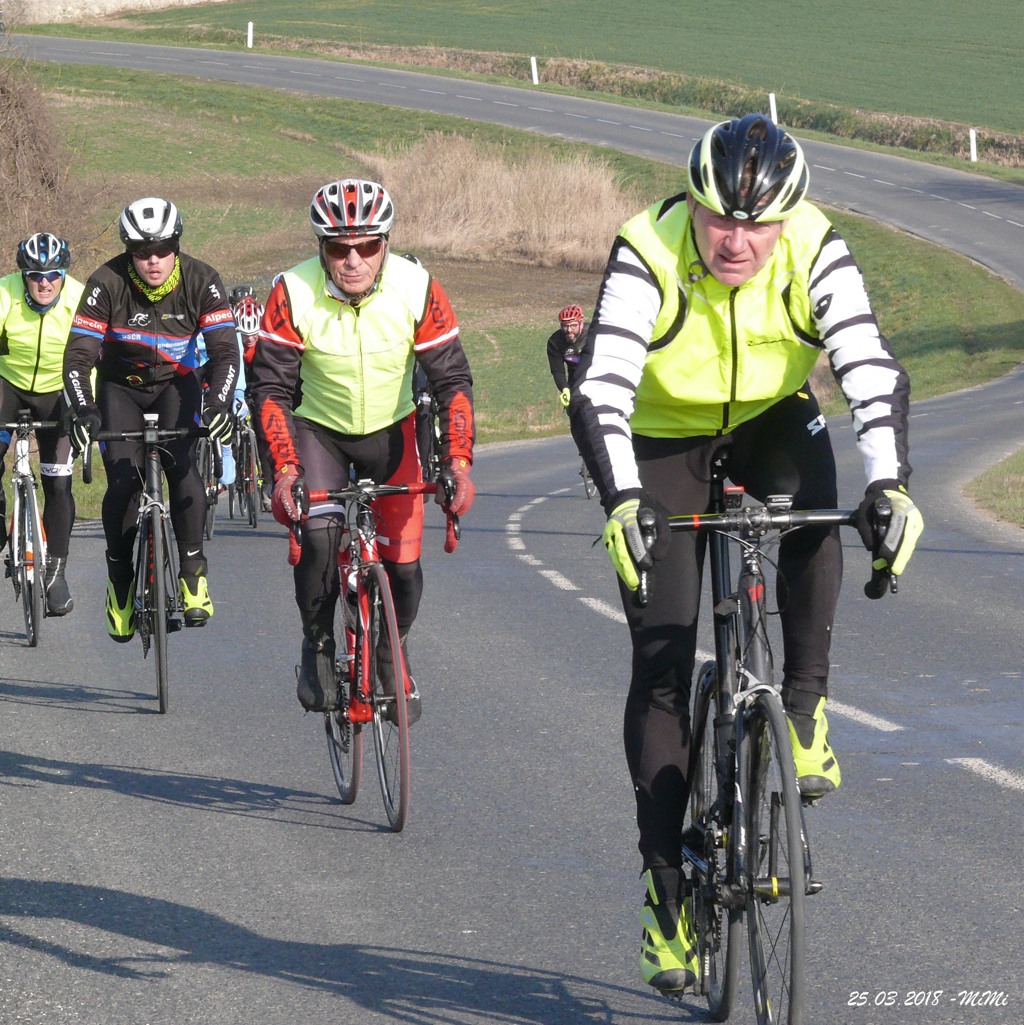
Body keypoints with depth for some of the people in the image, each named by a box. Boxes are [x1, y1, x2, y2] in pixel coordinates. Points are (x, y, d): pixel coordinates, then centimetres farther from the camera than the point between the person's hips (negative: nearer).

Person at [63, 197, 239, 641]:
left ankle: (193, 571, -12)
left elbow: (225, 351, -24)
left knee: (183, 466, -24)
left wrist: (219, 403, -41)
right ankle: (119, 579, 3)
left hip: (176, 383, 0)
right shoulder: (107, 284, -23)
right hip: (121, 386, 0)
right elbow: (78, 355, -24)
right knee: (123, 480, -16)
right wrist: (84, 410, -41)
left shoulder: (201, 282, -21)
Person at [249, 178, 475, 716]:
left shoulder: (417, 289, -23)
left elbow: (453, 379, -18)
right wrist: (285, 469, -34)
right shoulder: (293, 294, -25)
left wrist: (458, 461, -31)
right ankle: (317, 646, 0)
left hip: (391, 430, 1)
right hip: (317, 429, -1)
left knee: (402, 562, -5)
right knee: (318, 535, -24)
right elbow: (270, 386, -22)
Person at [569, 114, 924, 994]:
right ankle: (669, 898, -2)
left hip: (772, 420, 2)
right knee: (662, 661, -8)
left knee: (811, 515, -35)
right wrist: (622, 502, -55)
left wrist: (889, 485, -49)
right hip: (663, 439, -1)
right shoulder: (647, 254, -30)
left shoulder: (814, 251, -25)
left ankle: (804, 710, -15)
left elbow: (873, 369, -33)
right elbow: (601, 391, -39)